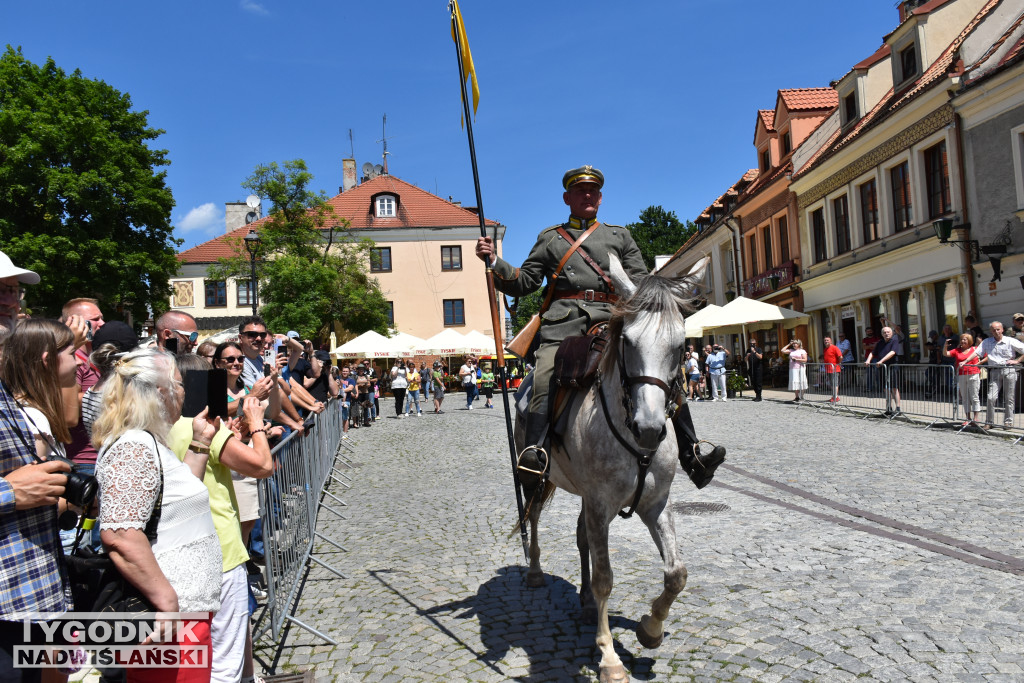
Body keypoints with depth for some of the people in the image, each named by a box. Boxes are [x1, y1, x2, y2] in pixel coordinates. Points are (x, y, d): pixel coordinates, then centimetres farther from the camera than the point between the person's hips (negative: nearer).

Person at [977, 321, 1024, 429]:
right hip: (995, 371, 1)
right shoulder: (986, 342, 8)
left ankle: (1008, 422, 14)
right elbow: (976, 353, 6)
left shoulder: (1011, 341, 1)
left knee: (1009, 398, 4)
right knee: (991, 398, -6)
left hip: (1009, 370, -1)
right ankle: (989, 422, 3)